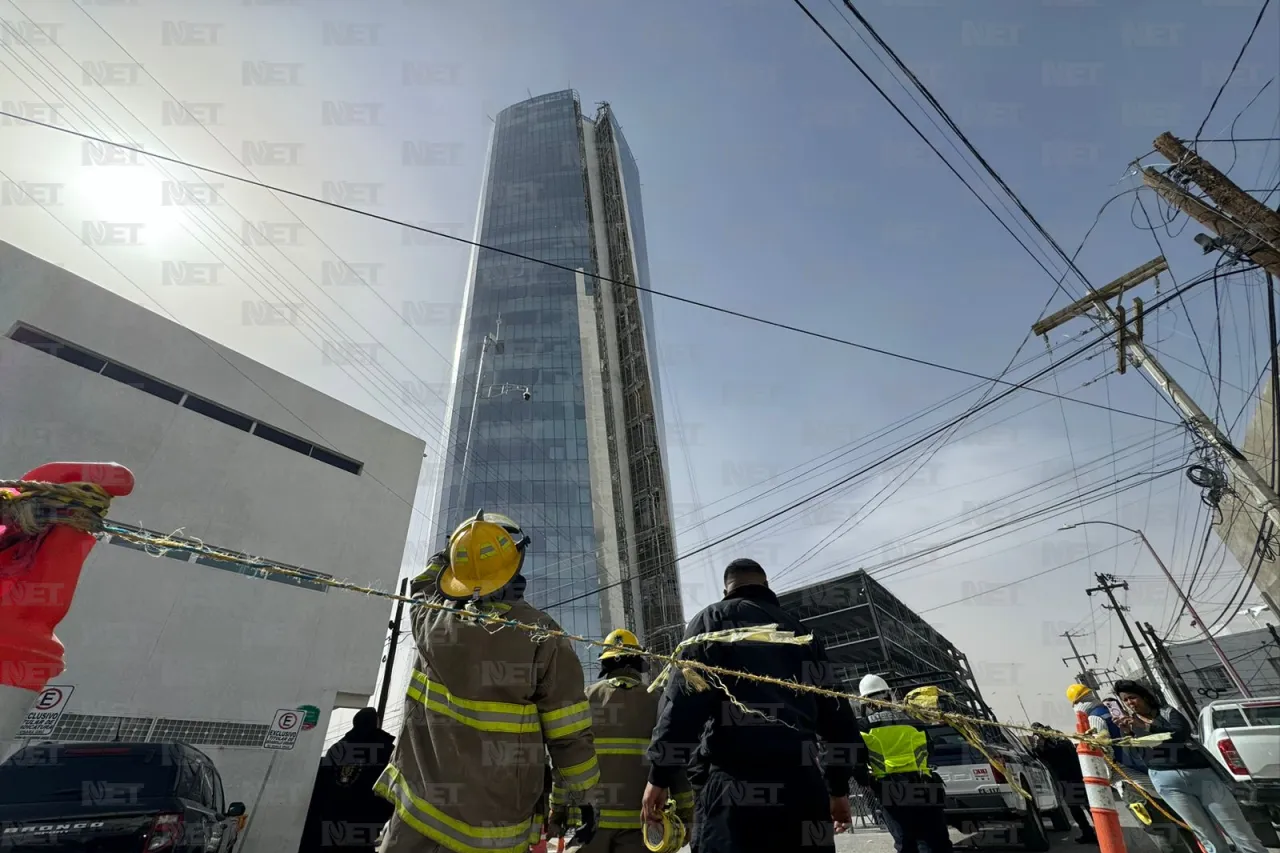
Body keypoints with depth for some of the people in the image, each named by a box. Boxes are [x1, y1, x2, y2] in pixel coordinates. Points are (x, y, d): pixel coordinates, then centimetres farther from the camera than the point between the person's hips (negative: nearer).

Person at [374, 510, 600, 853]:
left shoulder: (431, 620, -11)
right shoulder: (543, 636, -18)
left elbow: (424, 587, 15)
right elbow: (569, 735, -12)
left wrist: (442, 558, 27)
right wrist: (580, 796, 2)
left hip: (421, 795, 2)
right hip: (497, 811, -2)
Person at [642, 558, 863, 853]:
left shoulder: (713, 619, 7)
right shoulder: (799, 630, 22)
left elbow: (684, 698, -5)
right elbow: (834, 708, 19)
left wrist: (660, 776, -2)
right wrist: (839, 787, 25)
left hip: (736, 787, -5)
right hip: (803, 785, 5)